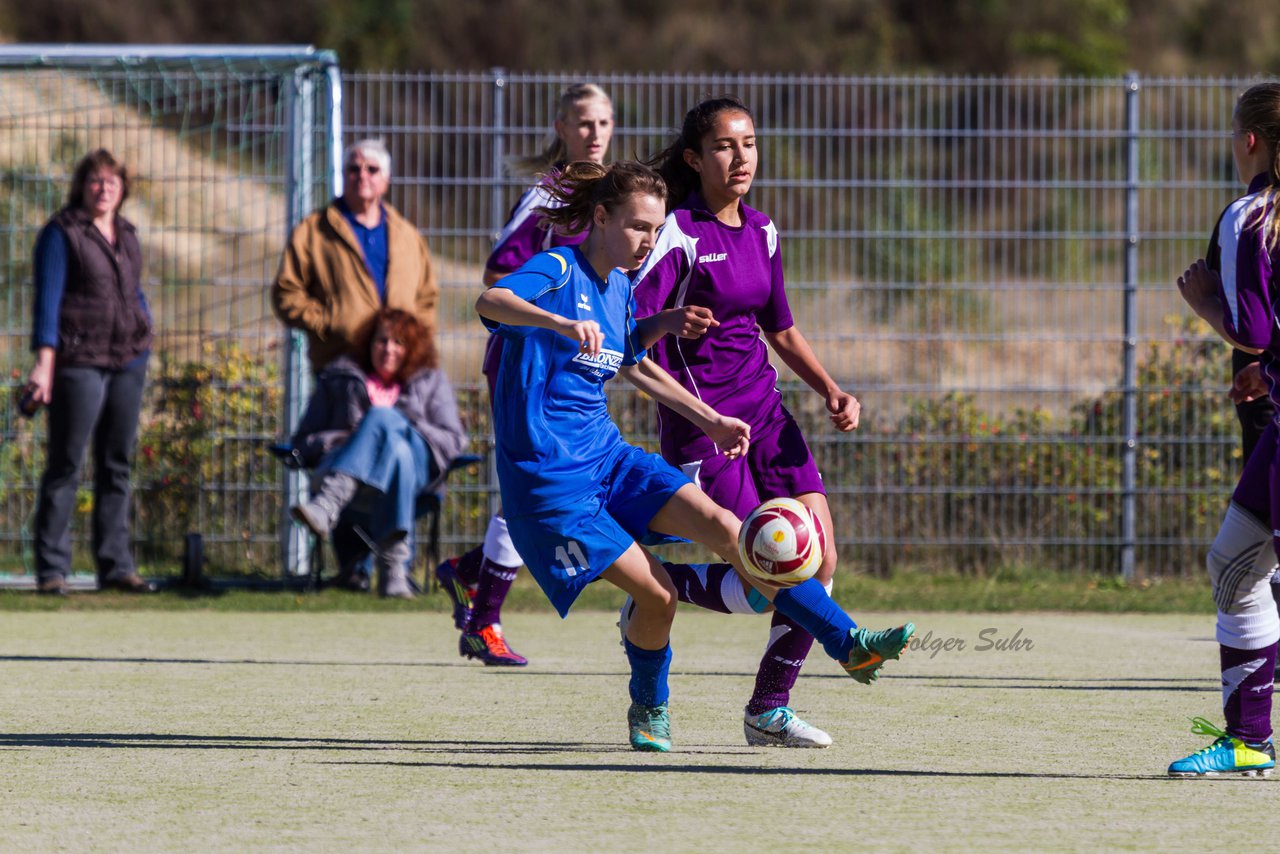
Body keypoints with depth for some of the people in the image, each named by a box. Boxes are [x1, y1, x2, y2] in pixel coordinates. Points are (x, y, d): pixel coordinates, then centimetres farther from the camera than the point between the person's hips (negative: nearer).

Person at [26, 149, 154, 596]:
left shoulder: (126, 235, 15)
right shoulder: (62, 233, -5)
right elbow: (48, 299, -10)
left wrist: (145, 338, 17)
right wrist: (44, 364, -17)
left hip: (128, 360, 6)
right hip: (80, 362, -6)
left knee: (117, 466, 8)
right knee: (65, 465, -4)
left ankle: (116, 565, 12)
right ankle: (51, 570, -3)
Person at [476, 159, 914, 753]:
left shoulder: (620, 288, 12)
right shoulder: (558, 270, -13)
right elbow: (490, 302, -34)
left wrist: (710, 420, 28)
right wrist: (562, 324, -52)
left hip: (607, 455, 7)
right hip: (547, 475, -7)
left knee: (724, 527, -12)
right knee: (656, 593, -13)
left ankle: (850, 646, -15)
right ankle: (648, 710, 16)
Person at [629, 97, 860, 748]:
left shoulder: (761, 232, 12)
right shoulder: (678, 233, -11)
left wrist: (832, 391, 12)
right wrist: (671, 322, -39)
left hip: (764, 413, 7)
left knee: (817, 562, -5)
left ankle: (769, 711, 7)